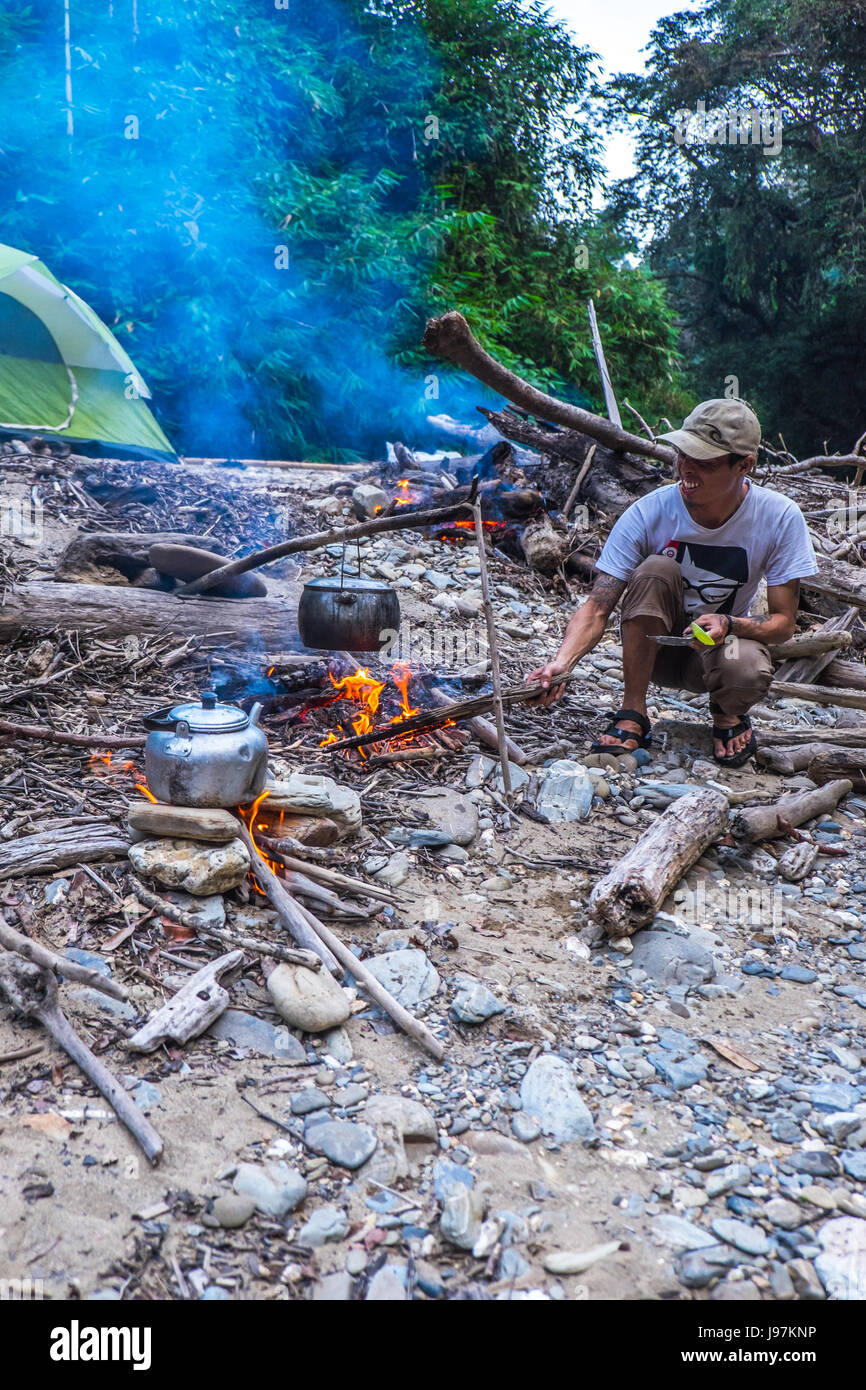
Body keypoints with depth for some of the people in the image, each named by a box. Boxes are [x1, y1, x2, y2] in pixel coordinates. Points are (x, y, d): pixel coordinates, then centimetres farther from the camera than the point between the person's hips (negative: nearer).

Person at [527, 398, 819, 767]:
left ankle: (727, 712, 3)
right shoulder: (646, 514, -21)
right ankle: (632, 716, -20)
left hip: (721, 646, 0)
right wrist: (561, 663, -41)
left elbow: (783, 622, -13)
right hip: (653, 649, 0)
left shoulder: (780, 518, -18)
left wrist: (728, 624, -34)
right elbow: (597, 608, -23)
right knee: (657, 569, -31)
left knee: (748, 671, -37)